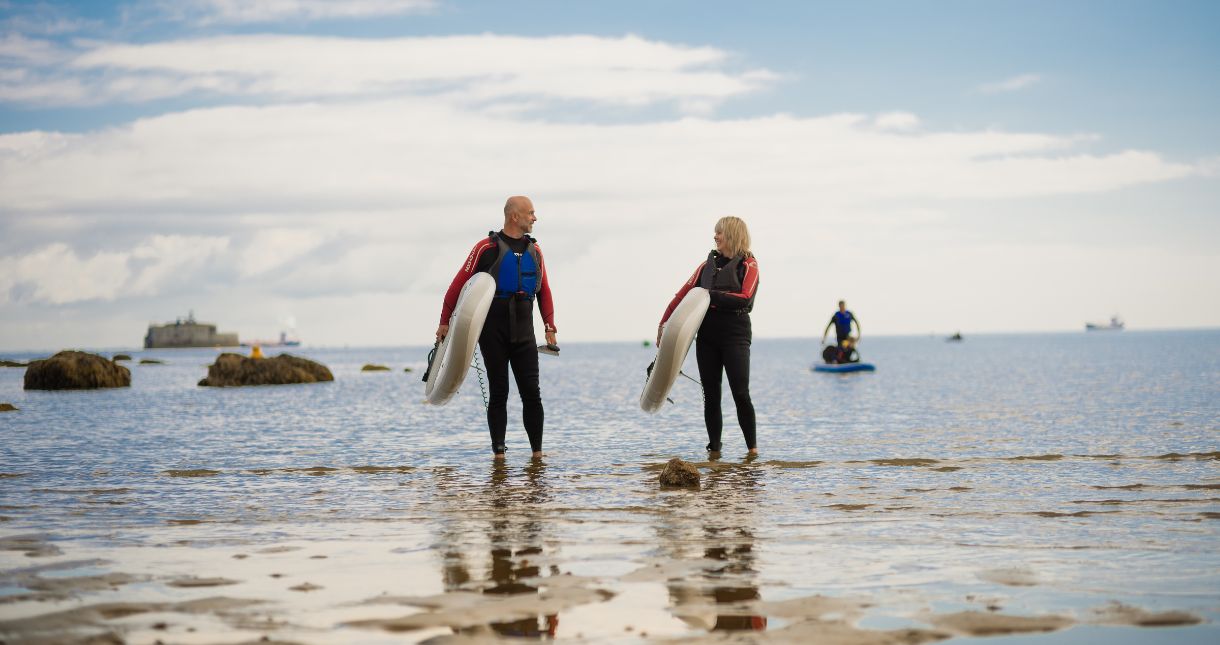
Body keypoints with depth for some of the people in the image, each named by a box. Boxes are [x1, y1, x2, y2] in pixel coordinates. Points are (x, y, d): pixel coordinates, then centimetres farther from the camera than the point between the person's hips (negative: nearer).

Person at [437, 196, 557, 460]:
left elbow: (544, 291, 15)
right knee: (498, 393, 1)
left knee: (531, 392, -1)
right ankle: (499, 452, 7)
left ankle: (537, 451, 4)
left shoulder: (534, 250, 12)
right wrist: (445, 321, -5)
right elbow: (459, 284, -4)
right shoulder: (487, 248, -5)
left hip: (524, 332, 4)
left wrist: (550, 328, 8)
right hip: (493, 332, -4)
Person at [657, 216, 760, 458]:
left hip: (735, 334, -5)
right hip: (707, 334, 5)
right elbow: (683, 294, 11)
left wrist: (711, 295, -15)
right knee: (710, 395, 3)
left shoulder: (748, 265, 2)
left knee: (741, 393, -9)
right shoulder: (708, 264, 16)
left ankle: (752, 447, 3)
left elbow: (745, 298, -13)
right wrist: (663, 323, 5)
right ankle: (714, 449, 7)